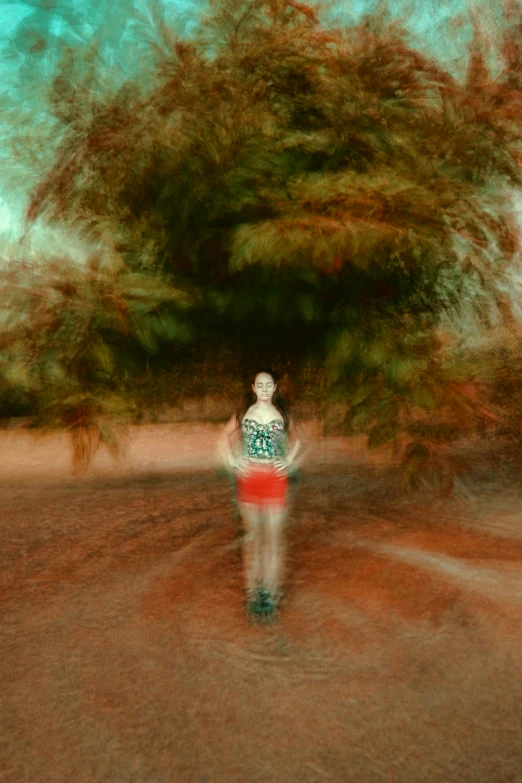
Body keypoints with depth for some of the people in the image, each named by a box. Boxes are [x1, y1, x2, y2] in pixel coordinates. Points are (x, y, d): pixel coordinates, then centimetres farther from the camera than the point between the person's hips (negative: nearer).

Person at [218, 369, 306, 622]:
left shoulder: (282, 414, 5)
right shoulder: (243, 413, 4)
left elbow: (297, 440, 18)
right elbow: (224, 438, 14)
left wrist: (290, 461, 3)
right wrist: (232, 460, 0)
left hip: (275, 479, 0)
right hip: (249, 479, 0)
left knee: (274, 536, 1)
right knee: (253, 536, 8)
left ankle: (271, 591, 9)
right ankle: (253, 590, 16)